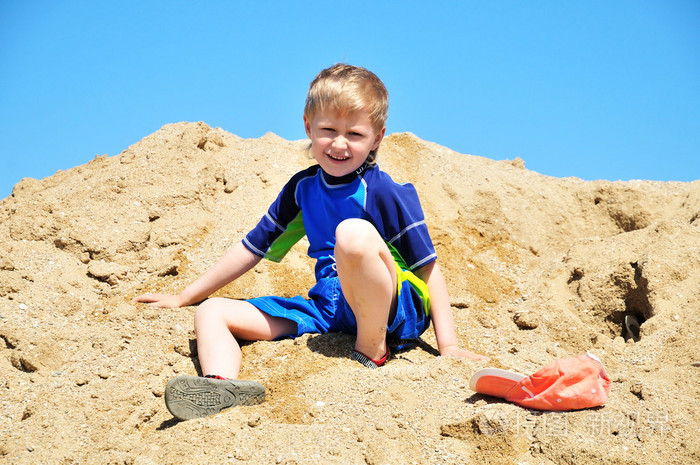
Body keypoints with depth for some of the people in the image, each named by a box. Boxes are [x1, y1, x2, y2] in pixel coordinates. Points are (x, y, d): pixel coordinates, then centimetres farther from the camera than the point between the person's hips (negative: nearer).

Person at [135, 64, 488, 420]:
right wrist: (183, 297, 21)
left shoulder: (386, 193, -8)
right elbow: (253, 247, 18)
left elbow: (429, 268, -8)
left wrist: (448, 345, -16)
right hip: (327, 308, 6)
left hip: (395, 312, -6)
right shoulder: (303, 189, 10)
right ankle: (223, 386, -39)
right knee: (211, 313, -5)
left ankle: (373, 351, -18)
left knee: (354, 232, -35)